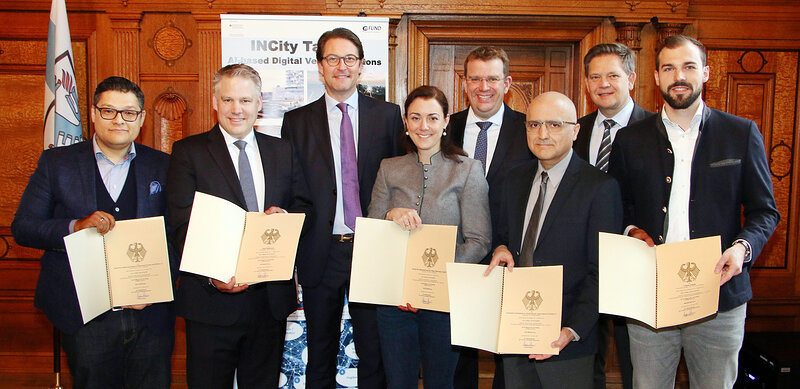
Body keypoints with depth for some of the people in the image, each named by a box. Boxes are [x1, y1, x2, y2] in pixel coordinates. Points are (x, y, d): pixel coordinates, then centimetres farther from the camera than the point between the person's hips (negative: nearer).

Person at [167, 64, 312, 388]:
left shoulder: (283, 151, 10)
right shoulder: (188, 152, -1)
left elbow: (304, 206, 13)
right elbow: (182, 226, -8)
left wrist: (285, 214, -11)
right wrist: (212, 276, -23)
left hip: (272, 297, 3)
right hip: (212, 299, -3)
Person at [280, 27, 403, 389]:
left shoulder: (387, 115, 4)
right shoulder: (297, 121, 5)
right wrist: (291, 249, -4)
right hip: (321, 251, 1)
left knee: (374, 350, 11)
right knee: (320, 353, 14)